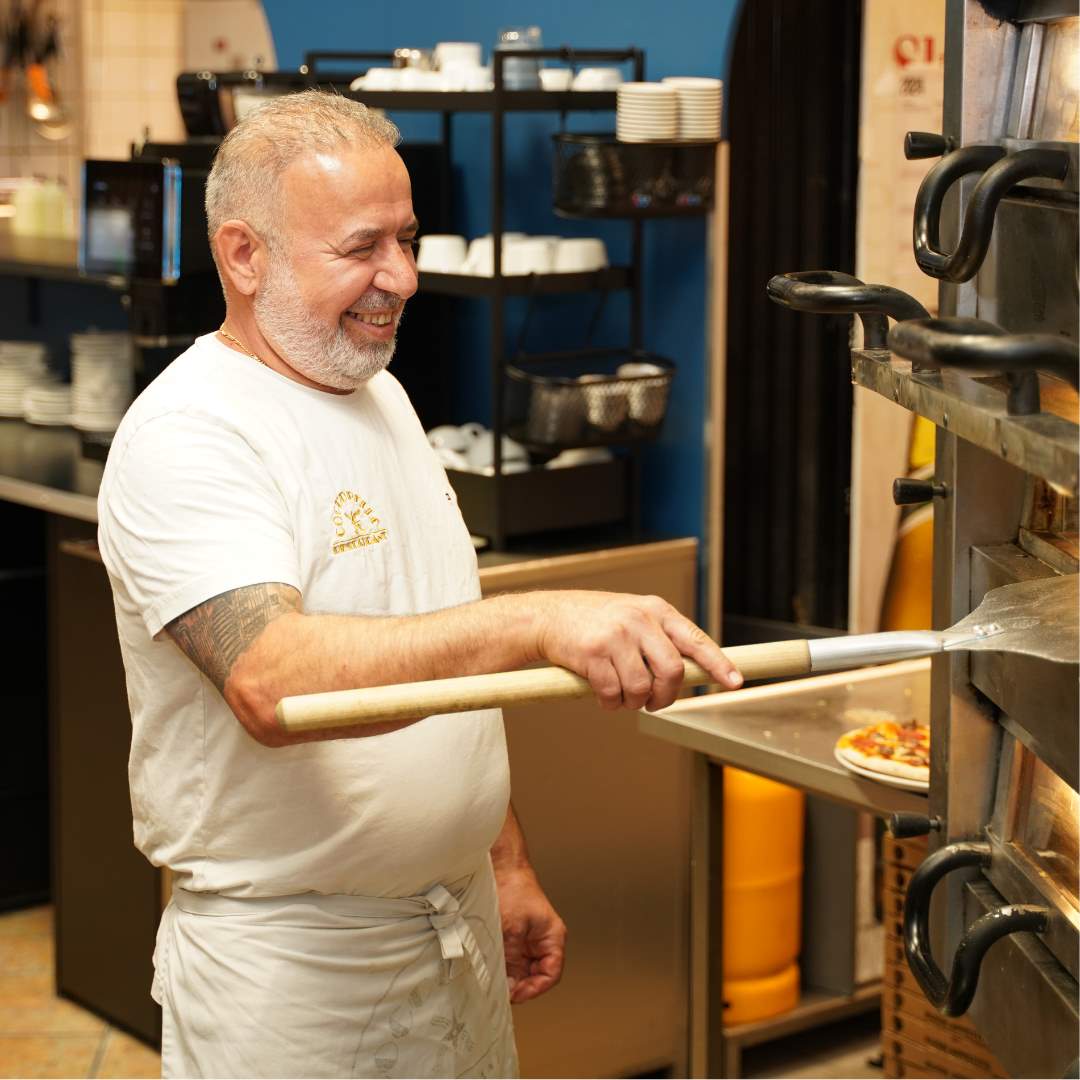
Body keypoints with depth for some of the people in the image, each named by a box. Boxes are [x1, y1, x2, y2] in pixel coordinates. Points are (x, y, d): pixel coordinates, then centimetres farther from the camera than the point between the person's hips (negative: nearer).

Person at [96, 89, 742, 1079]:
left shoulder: (380, 396, 10)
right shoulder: (185, 437, -18)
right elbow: (272, 681, -34)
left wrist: (507, 867, 17)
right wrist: (539, 623, -42)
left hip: (461, 926, 8)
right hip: (287, 963, -7)